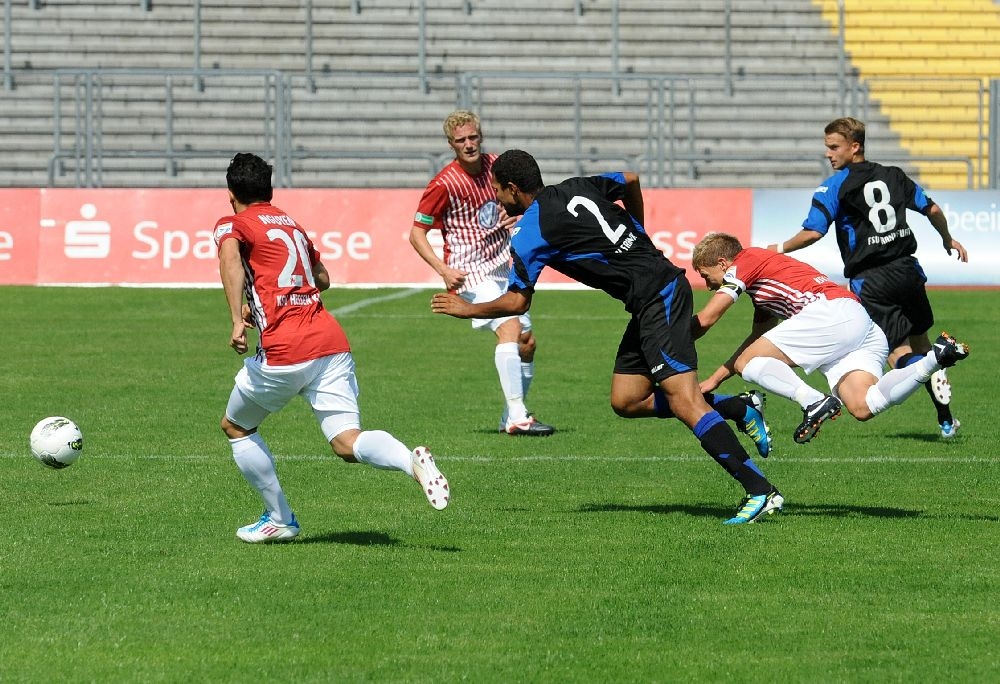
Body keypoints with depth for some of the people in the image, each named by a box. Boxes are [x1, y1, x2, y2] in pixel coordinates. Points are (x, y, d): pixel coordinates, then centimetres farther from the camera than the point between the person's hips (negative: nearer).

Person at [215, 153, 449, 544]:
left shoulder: (232, 225, 5)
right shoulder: (293, 225, 24)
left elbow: (230, 258, -19)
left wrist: (237, 320, -26)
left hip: (283, 354, -5)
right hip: (331, 341, 5)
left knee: (236, 427, 20)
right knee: (347, 442, -6)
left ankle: (280, 519, 21)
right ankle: (412, 461, -36)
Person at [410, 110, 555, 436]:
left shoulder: (495, 165, 3)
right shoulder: (444, 184, -15)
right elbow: (416, 234, -11)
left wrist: (516, 213, 0)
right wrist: (444, 270, -22)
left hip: (503, 268, 7)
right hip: (471, 272, -7)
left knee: (528, 343, 6)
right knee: (509, 327, -26)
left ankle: (510, 418, 19)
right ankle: (517, 415, -29)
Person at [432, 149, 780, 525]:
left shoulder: (530, 234, -9)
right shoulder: (577, 188, 13)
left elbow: (516, 302, -3)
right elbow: (630, 180, 28)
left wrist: (466, 309, 13)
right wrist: (638, 233, 36)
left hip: (660, 299, -9)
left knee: (684, 402, -16)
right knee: (625, 402, 10)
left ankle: (761, 491, -21)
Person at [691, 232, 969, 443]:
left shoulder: (745, 260, 8)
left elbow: (705, 320, 1)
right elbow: (758, 338, 43)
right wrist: (715, 379, 40)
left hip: (831, 311, -9)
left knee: (747, 363, -2)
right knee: (863, 408, -12)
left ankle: (814, 402, -24)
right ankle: (936, 358, -20)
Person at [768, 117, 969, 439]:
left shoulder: (834, 186, -5)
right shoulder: (893, 176, 10)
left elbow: (812, 233, -14)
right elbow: (932, 209, 14)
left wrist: (781, 249, 4)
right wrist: (948, 239, 33)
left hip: (870, 281, -5)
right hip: (907, 269, 5)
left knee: (899, 352, -1)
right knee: (919, 341, 18)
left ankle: (926, 372, -36)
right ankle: (946, 421, 12)